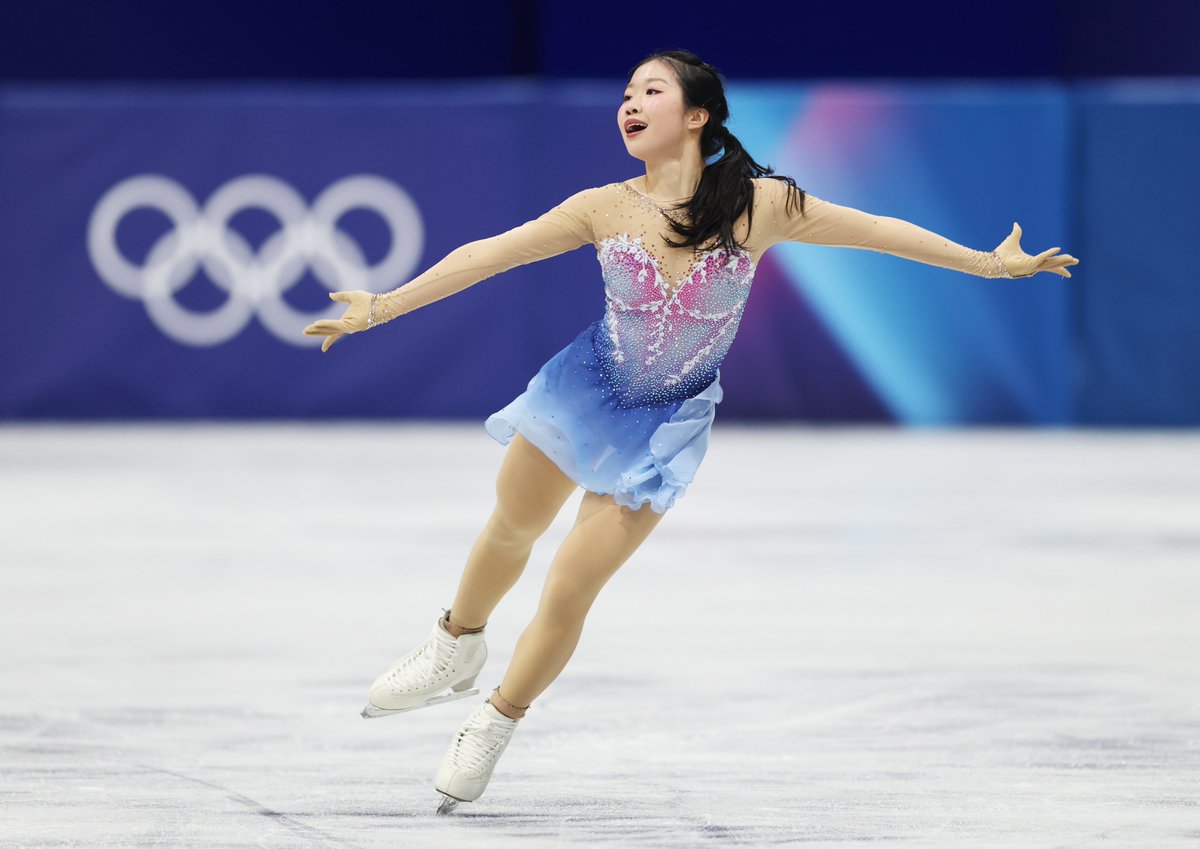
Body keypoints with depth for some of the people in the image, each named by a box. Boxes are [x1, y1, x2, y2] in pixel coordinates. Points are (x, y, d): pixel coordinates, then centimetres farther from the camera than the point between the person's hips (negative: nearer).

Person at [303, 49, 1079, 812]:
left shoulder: (758, 205, -19)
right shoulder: (606, 210, -14)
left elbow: (878, 230, -10)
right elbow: (485, 256, -11)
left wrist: (993, 263, -5)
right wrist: (379, 308, -13)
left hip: (666, 427, -2)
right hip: (585, 393, 2)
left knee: (569, 593, -3)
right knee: (511, 529, 20)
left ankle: (498, 721, 23)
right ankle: (457, 650, 51)